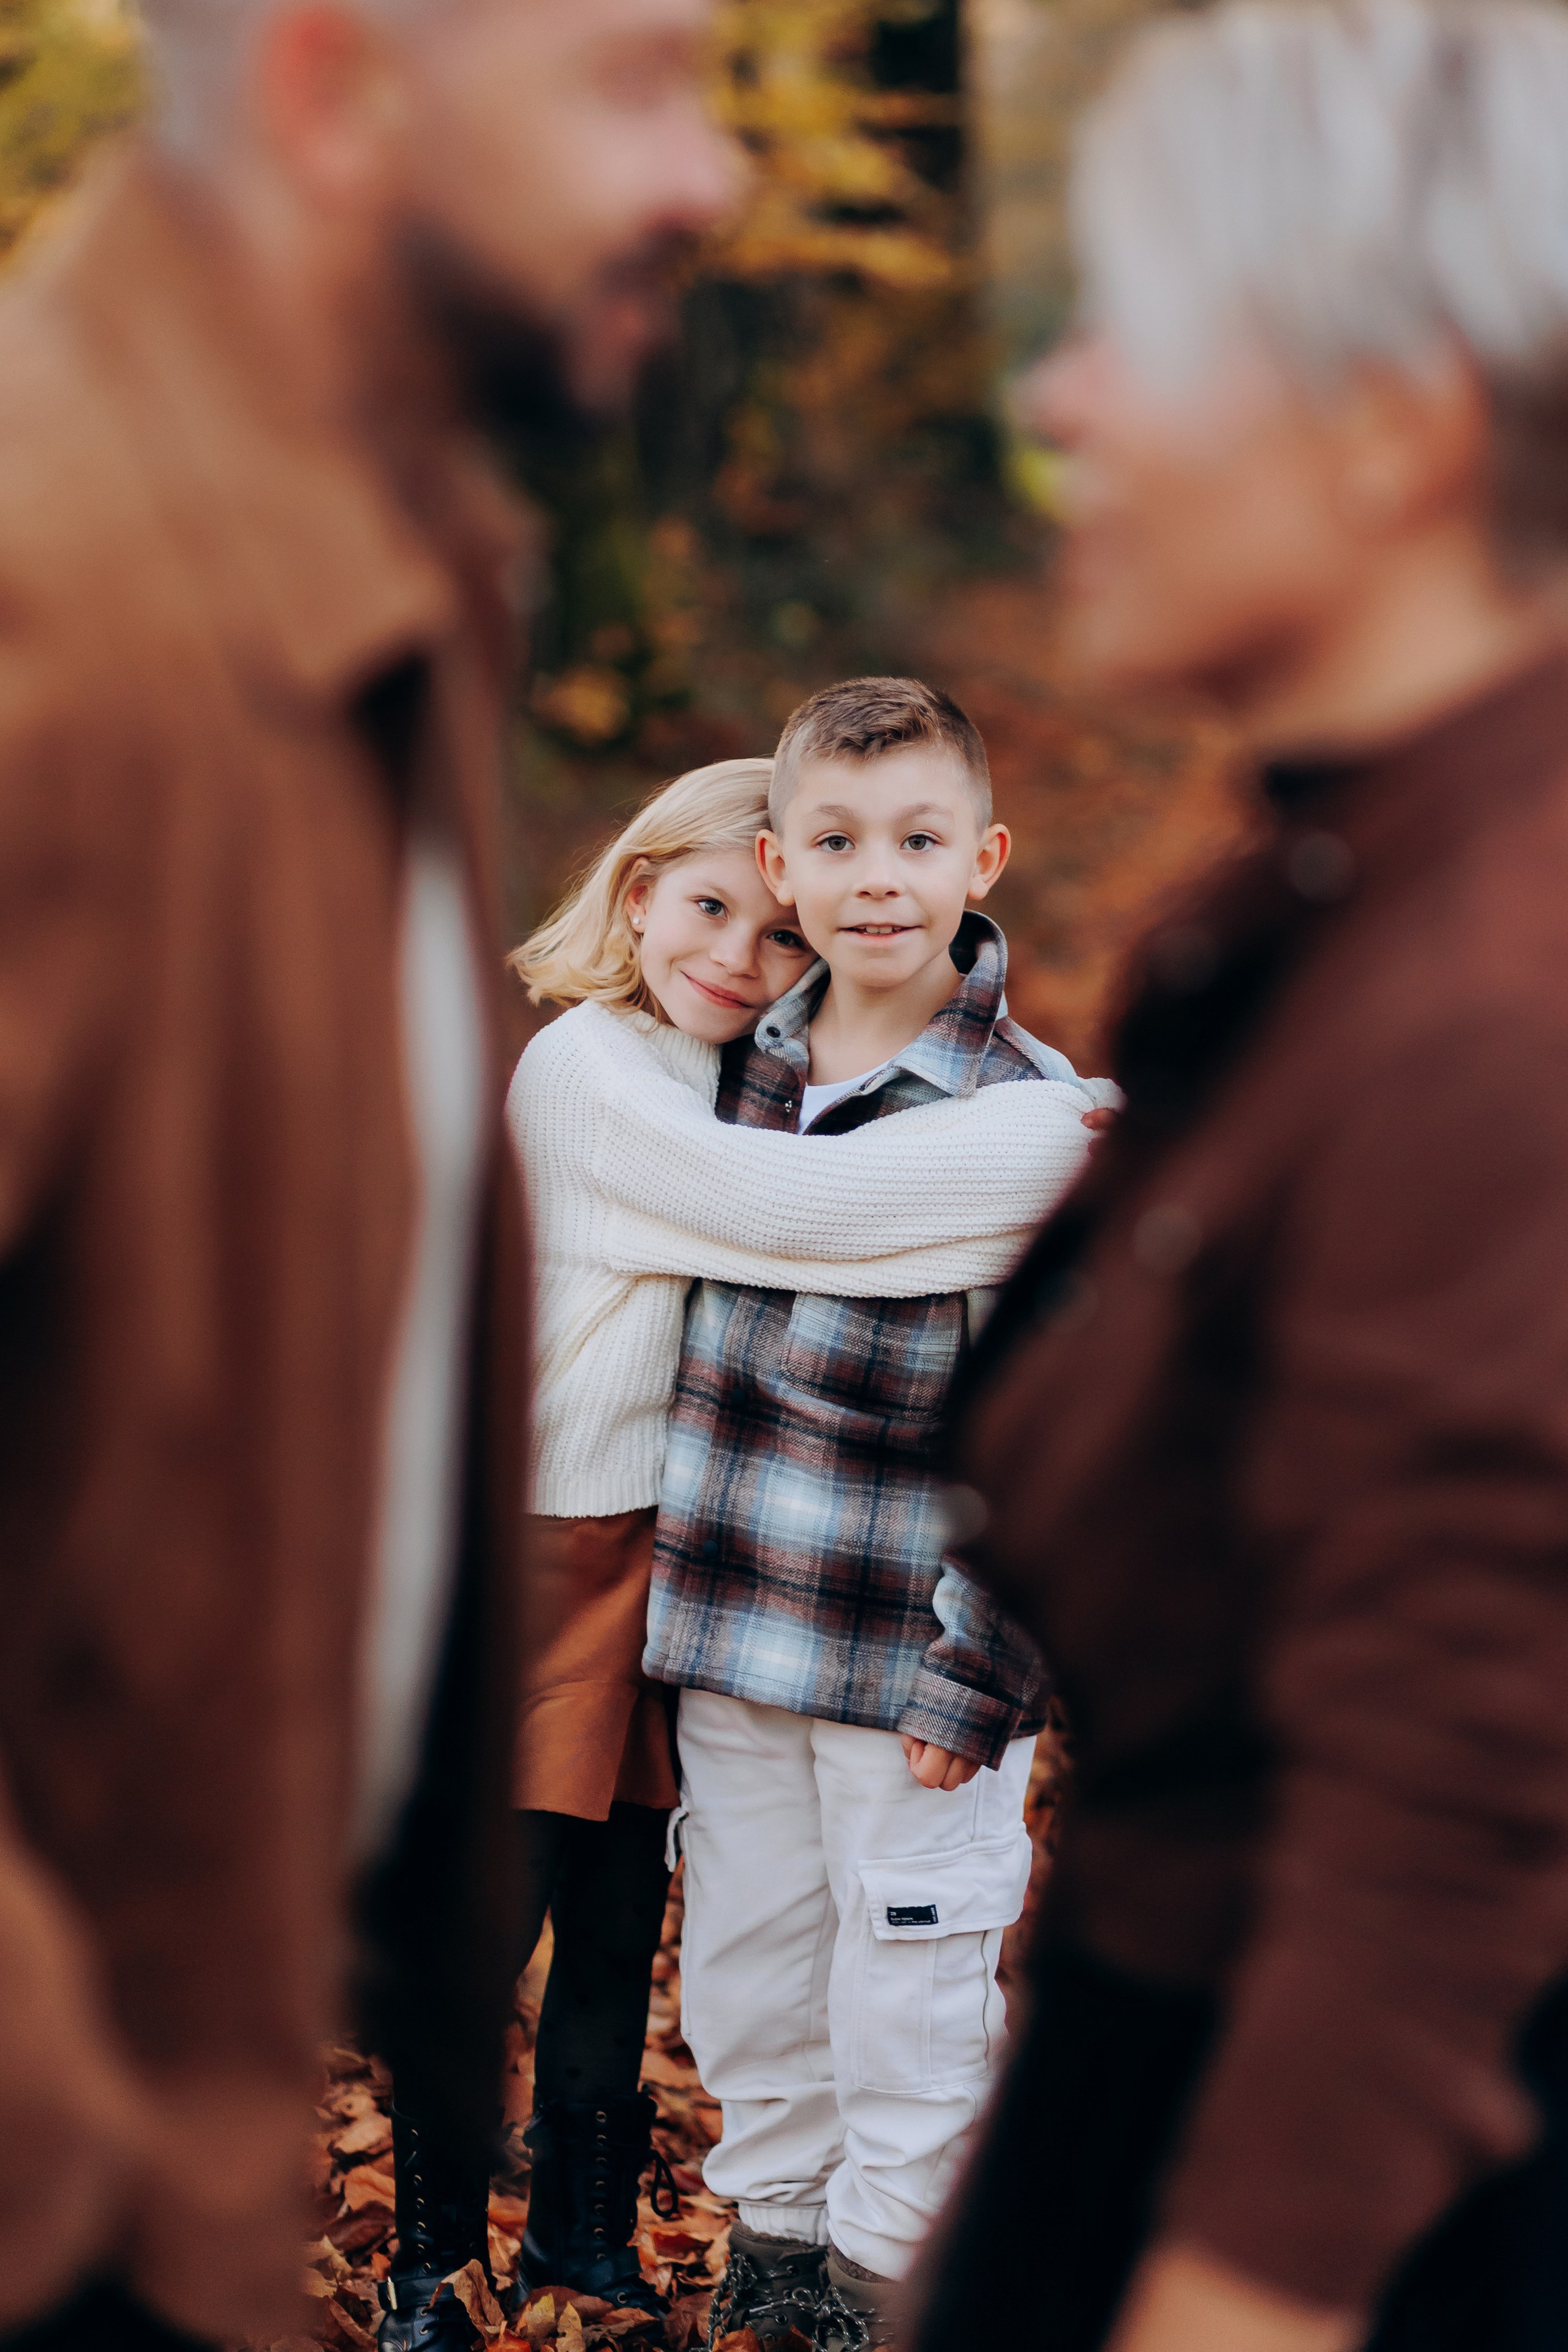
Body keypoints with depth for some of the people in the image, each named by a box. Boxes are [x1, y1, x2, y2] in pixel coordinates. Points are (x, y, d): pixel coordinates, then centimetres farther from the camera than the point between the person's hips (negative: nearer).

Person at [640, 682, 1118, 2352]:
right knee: (741, 1956, 17)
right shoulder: (743, 1063, 4)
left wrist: (979, 1680, -16)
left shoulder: (1030, 1118, -13)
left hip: (913, 1649, -5)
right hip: (728, 1621, 5)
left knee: (907, 1975, 7)